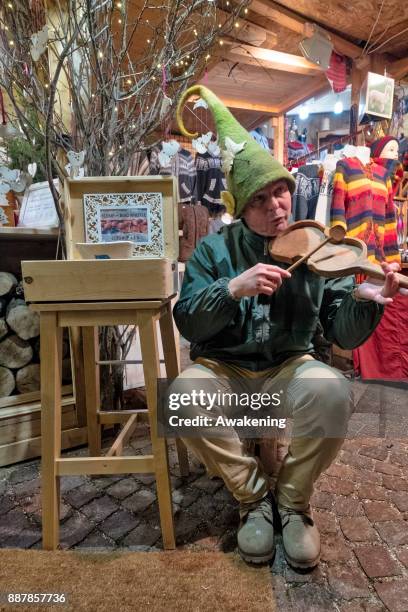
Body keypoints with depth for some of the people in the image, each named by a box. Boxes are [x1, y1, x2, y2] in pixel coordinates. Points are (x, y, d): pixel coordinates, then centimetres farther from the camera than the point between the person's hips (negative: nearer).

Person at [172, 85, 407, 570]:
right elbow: (188, 324, -11)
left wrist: (364, 301, -28)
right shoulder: (214, 250, -3)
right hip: (224, 367, 1)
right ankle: (254, 494, -3)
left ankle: (293, 498, -2)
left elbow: (343, 334, -6)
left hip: (288, 366, 0)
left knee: (332, 391, -33)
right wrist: (234, 288, -28)